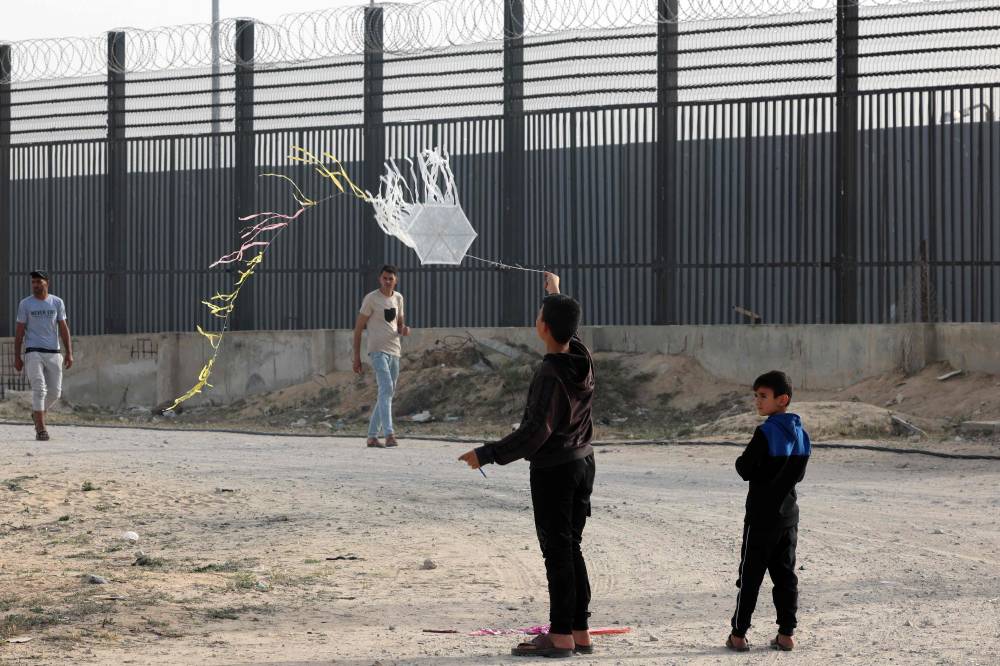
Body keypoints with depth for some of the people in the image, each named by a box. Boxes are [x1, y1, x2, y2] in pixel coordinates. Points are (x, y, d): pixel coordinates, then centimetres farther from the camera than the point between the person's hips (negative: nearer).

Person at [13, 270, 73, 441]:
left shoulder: (57, 302, 8)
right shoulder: (25, 304, 3)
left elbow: (63, 328, 8)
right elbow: (19, 331, 3)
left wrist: (69, 353, -1)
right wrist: (17, 356, -2)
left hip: (53, 352, 3)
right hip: (33, 352, -3)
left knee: (55, 392, 4)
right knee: (39, 389, -14)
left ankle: (37, 413, 32)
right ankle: (40, 429, -14)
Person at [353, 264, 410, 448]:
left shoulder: (398, 298, 13)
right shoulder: (371, 299, -6)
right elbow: (358, 328, -4)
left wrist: (404, 330, -2)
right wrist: (356, 357, -7)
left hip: (394, 352, 7)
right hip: (378, 351, -7)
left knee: (387, 394, 9)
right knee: (386, 390, -21)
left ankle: (372, 436, 17)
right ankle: (389, 434, -30)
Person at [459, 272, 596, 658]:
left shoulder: (550, 375, -24)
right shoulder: (583, 358, 0)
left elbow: (535, 432, -27)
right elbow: (567, 330, 25)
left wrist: (486, 455, -23)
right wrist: (556, 293, 40)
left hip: (552, 470, -8)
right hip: (583, 463, 8)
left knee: (557, 551, -3)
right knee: (571, 548, 14)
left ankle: (561, 636, 0)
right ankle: (580, 632, 17)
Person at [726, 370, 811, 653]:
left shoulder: (766, 433, -17)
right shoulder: (801, 434, 6)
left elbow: (746, 470, -15)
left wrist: (741, 462, 5)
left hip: (762, 515, -6)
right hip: (789, 514, 6)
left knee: (750, 574, 0)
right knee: (785, 574, 9)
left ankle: (739, 634, 4)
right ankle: (786, 634, 8)